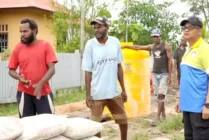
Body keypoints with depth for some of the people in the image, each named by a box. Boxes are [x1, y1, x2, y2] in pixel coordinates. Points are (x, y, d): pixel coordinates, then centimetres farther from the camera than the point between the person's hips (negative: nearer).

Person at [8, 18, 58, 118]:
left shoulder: (45, 46, -2)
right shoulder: (18, 48, 4)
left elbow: (51, 69, -6)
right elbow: (11, 70, 8)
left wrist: (40, 84, -19)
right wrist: (19, 78, -13)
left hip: (44, 92, -1)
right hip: (24, 93, 1)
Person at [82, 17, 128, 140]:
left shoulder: (115, 42, -1)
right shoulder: (90, 44, -9)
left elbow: (119, 67, 7)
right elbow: (88, 71, -7)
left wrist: (123, 89, 7)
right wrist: (88, 94, -9)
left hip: (114, 92, 4)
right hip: (97, 93, -3)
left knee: (123, 120, 17)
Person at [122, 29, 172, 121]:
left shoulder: (166, 46, -4)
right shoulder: (152, 47, 11)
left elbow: (170, 60, -7)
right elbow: (138, 47, 14)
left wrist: (169, 75, -11)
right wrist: (126, 46, 9)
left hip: (164, 74, -5)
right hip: (155, 73, 5)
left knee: (161, 95, -12)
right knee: (159, 95, 6)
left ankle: (157, 117, -12)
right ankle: (163, 116, 14)